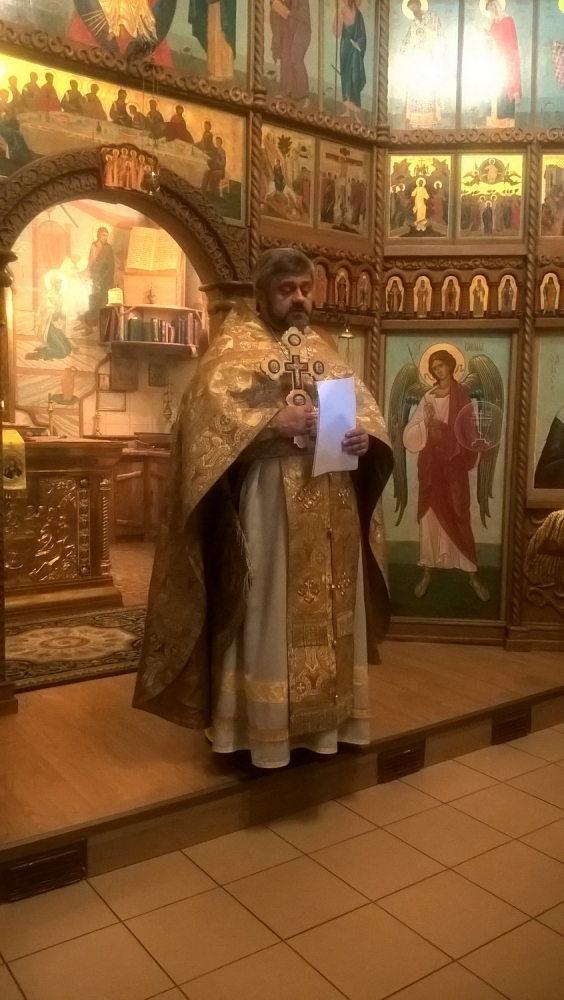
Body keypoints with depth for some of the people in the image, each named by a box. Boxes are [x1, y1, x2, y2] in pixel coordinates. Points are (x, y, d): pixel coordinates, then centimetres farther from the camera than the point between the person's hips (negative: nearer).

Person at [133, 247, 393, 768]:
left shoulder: (325, 350, 18)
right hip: (267, 504, -6)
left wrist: (365, 435, -9)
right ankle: (258, 724, 12)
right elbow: (206, 411, -14)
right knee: (266, 613, -1)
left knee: (328, 610, 12)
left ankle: (325, 717, 25)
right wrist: (275, 422, -23)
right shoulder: (236, 346, 0)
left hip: (331, 509, 6)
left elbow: (367, 407, 13)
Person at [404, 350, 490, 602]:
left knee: (459, 518, -1)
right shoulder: (427, 399, 5)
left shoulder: (462, 397, 1)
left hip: (454, 467, -2)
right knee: (429, 517, 4)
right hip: (431, 466, 2)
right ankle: (427, 573, 14)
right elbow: (410, 435, -2)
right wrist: (426, 422, -18)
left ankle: (472, 575, 8)